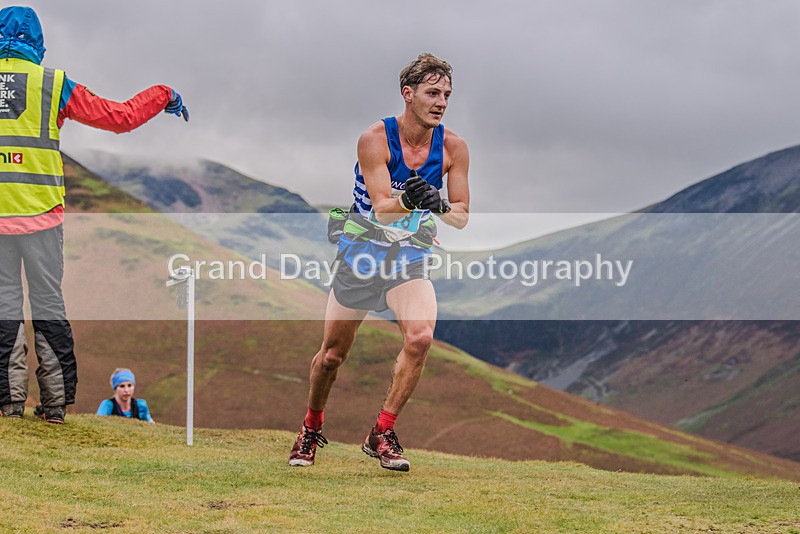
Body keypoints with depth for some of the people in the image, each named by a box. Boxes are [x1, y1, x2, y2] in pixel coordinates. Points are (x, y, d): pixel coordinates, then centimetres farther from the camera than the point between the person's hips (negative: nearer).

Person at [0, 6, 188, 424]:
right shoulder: (53, 84, -1)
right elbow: (120, 118, 4)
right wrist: (164, 96, 17)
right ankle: (56, 401, 8)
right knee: (48, 302, 7)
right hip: (41, 215, -1)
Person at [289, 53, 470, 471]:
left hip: (410, 260, 1)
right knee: (332, 355, 6)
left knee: (420, 336, -25)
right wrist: (407, 201, -43)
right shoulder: (375, 139, -15)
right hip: (361, 255, -1)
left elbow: (462, 217, -2)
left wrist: (440, 206, -25)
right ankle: (311, 429, 34)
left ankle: (382, 433, -12)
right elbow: (382, 208, -21)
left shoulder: (452, 147, -6)